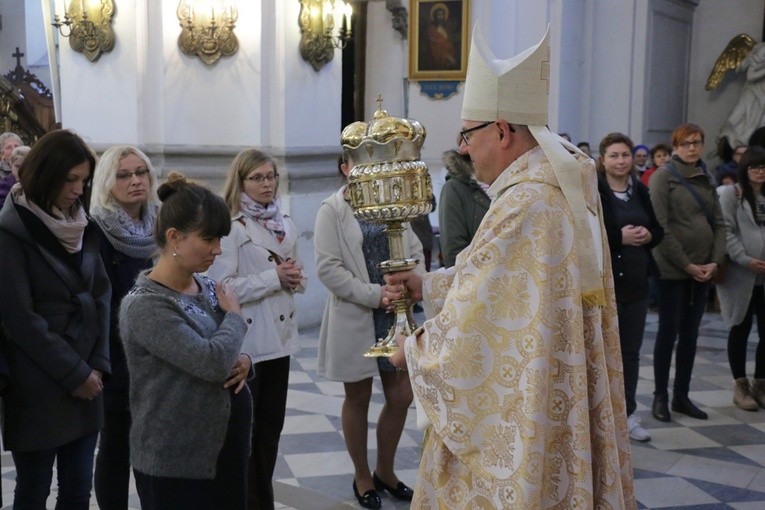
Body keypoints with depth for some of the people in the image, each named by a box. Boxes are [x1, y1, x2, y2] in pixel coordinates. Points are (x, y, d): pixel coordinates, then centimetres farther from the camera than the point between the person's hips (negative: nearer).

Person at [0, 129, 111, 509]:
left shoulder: (82, 226, 9)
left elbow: (101, 295, 7)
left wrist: (98, 364, -4)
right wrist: (74, 373, -12)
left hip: (86, 381, 5)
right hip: (36, 386, -5)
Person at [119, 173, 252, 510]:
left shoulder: (206, 287, 6)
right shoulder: (144, 306, -19)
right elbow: (212, 361, -28)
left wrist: (242, 361, -6)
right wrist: (235, 316, -10)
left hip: (227, 446, 7)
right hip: (175, 461, -7)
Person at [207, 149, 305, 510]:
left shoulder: (285, 224, 9)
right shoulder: (230, 227, -14)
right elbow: (222, 288, -21)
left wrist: (295, 278, -4)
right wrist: (273, 278, -18)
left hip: (280, 336, 7)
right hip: (246, 342, -7)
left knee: (271, 424, 15)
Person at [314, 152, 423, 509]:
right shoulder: (331, 210, -8)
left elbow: (415, 250, 6)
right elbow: (327, 268, -15)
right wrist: (375, 294, -20)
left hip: (395, 315, 5)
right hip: (355, 316, -4)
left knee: (401, 397, 8)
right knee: (358, 398, 9)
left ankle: (384, 471, 29)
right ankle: (362, 476, 28)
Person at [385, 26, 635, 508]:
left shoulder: (524, 206, -24)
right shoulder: (567, 191, 6)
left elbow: (470, 328, -20)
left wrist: (412, 350, -3)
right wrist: (427, 286, 15)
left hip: (519, 430, -9)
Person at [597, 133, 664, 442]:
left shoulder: (640, 191, 11)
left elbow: (658, 230, 17)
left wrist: (648, 236, -4)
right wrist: (619, 237, -20)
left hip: (636, 281, 6)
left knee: (631, 351, 12)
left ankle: (628, 414, 22)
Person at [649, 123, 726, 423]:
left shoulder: (706, 179, 13)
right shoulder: (663, 176, -5)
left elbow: (719, 223, 12)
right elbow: (661, 227, -12)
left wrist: (715, 261, -3)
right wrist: (686, 264, -13)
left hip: (702, 270, 6)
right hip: (672, 269, -6)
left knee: (690, 334, 9)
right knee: (669, 331, 0)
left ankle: (682, 396, 18)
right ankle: (660, 396, 10)